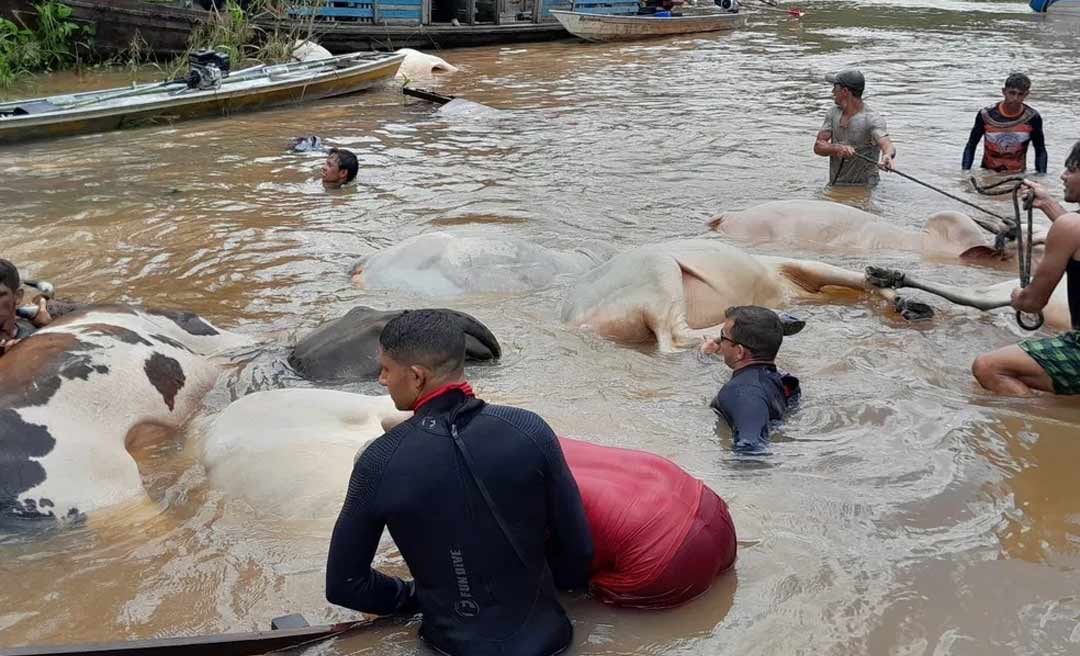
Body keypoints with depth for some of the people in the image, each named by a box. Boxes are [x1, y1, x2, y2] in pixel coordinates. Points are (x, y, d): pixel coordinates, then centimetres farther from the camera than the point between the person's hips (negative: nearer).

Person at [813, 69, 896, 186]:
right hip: (835, 186, 5)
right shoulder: (833, 113, 6)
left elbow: (886, 144, -28)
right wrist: (838, 148, -23)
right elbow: (818, 146, -1)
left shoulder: (872, 119, -12)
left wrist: (888, 156, -53)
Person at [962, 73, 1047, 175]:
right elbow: (970, 147, 3)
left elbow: (1040, 152, 6)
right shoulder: (986, 115, -7)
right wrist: (965, 172, -10)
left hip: (1018, 175, 0)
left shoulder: (1032, 118, -5)